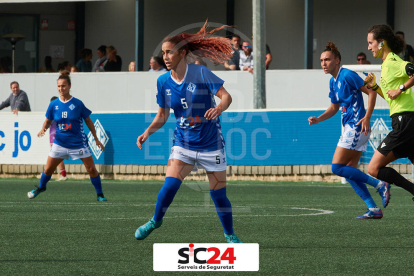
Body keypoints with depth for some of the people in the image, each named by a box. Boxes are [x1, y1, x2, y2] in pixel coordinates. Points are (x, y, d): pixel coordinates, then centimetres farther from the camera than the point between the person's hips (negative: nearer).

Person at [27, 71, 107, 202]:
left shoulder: (77, 103, -9)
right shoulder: (54, 104, -2)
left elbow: (88, 121, 0)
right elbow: (48, 121, 10)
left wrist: (96, 139, 3)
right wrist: (43, 129, -12)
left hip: (78, 142, -2)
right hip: (60, 142, 2)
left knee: (91, 169, -5)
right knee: (48, 169, 6)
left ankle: (100, 194, 10)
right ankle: (41, 187, 34)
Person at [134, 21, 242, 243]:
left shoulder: (201, 73, -13)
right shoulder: (163, 81, 0)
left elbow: (226, 96, -14)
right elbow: (162, 116, 9)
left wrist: (219, 108, -36)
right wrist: (148, 132, -8)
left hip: (211, 144, -2)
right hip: (183, 143, 2)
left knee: (218, 194, 3)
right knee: (171, 183, -18)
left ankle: (229, 234, 25)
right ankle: (155, 220, 7)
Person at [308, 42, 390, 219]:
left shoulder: (348, 75, -12)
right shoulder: (333, 82, 16)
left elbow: (371, 92, -14)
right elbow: (334, 107, 27)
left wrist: (367, 117, -22)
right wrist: (318, 119, 11)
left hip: (356, 126, -10)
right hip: (349, 127, 10)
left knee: (337, 167, -12)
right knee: (349, 172, 7)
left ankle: (379, 185, -10)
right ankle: (374, 209, 5)